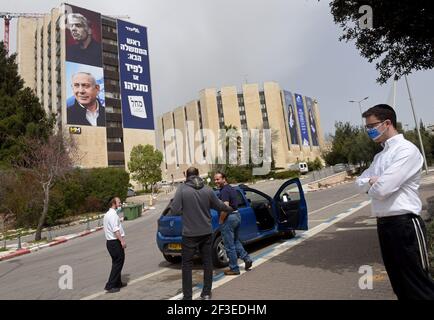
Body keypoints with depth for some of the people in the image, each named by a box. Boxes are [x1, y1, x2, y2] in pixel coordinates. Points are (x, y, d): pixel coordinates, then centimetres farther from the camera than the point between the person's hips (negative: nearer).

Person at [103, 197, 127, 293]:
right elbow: (116, 230, -24)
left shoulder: (107, 214, 15)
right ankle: (110, 286, -1)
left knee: (116, 263, 19)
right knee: (118, 263, -3)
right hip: (115, 242, -10)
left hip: (110, 241, 10)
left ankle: (117, 283, 28)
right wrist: (122, 241, -24)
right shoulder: (113, 215, -17)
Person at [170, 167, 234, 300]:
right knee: (207, 262, 15)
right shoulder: (207, 189, -1)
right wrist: (230, 209, 28)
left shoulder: (182, 188, -11)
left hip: (189, 233, -3)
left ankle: (187, 296, 13)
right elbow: (219, 205, 8)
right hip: (206, 232, 3)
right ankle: (206, 293, 25)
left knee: (187, 264, 9)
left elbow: (174, 208, -15)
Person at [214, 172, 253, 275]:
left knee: (229, 246, 2)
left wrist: (221, 220, -14)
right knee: (236, 241, 24)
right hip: (237, 215, 10)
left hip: (229, 218, -10)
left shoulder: (224, 191, -17)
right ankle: (247, 259, 22)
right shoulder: (231, 188, 13)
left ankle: (234, 269, 12)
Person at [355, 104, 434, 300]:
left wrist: (371, 185, -1)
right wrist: (372, 181, -8)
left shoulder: (406, 150, -13)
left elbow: (382, 189, -22)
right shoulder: (380, 156, 15)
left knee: (418, 285, 4)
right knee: (399, 283, 19)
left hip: (404, 224, -8)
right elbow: (360, 182, 13)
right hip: (384, 224, 8)